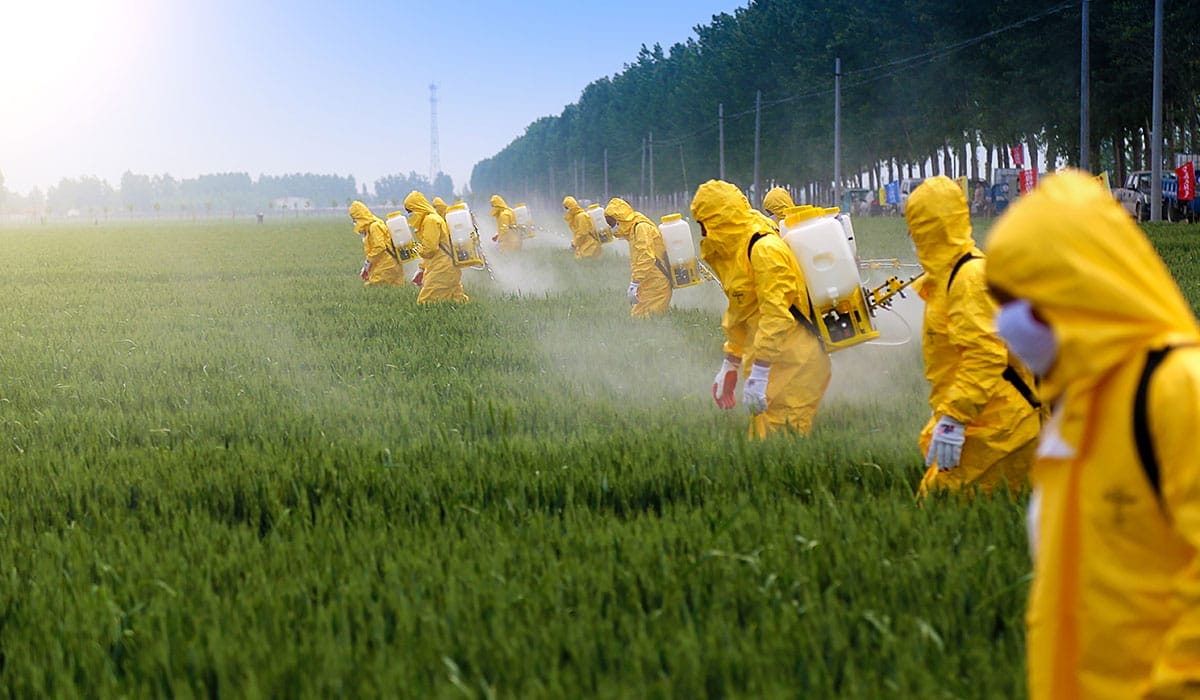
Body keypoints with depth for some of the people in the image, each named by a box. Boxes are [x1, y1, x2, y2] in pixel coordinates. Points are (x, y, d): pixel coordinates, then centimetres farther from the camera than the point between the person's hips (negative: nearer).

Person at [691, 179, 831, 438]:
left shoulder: (764, 250, -16)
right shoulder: (735, 251, 16)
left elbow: (776, 316, -23)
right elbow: (737, 314, 26)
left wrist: (758, 376, -25)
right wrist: (730, 367, 27)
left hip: (794, 366, -10)